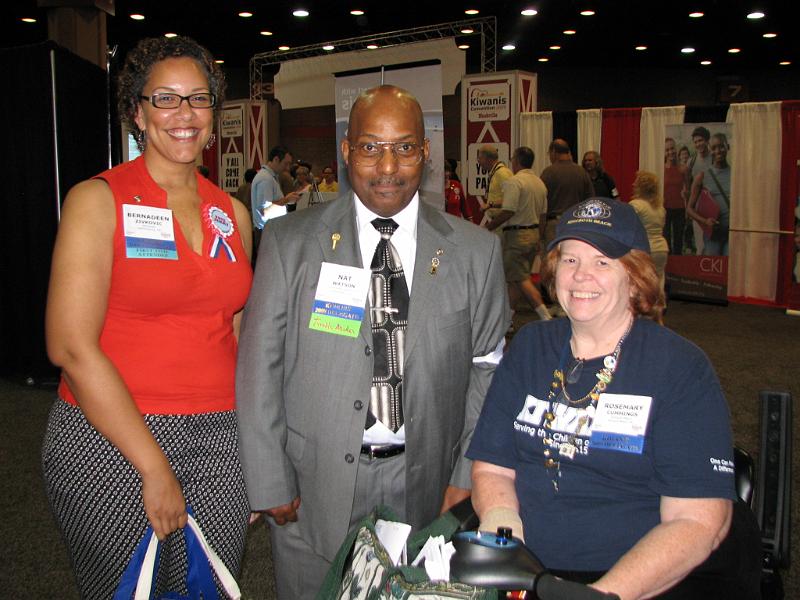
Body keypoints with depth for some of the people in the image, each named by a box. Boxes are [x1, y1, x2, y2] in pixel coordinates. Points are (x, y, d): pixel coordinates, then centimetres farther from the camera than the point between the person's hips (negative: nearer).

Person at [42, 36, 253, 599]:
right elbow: (71, 347, -13)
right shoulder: (98, 200, -6)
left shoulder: (233, 214, 8)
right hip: (111, 440, -4)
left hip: (220, 442, 4)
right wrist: (155, 468, -14)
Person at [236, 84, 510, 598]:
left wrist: (468, 477, -2)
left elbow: (487, 368, 3)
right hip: (316, 486, 0)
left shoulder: (476, 251, 1)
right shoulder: (291, 241, -3)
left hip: (428, 486, 1)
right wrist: (269, 484, -5)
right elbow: (259, 366, -3)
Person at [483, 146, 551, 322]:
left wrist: (488, 227, -12)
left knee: (521, 279, -6)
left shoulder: (514, 182, -14)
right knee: (514, 278, 14)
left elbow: (508, 212, -21)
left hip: (516, 234, -9)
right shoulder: (540, 183, 13)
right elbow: (542, 212, 14)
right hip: (534, 233, 9)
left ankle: (545, 316, -13)